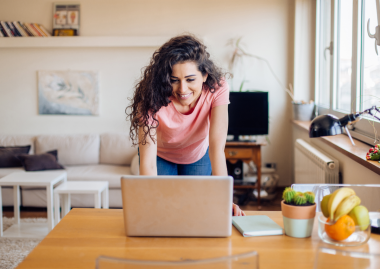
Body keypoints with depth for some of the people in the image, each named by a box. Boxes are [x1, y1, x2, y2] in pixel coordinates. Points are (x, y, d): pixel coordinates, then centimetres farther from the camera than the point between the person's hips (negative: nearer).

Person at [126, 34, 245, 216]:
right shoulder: (153, 97, -38)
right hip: (161, 156, -1)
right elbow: (148, 162, -42)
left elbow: (217, 148, -40)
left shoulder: (217, 88, -35)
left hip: (198, 156, 1)